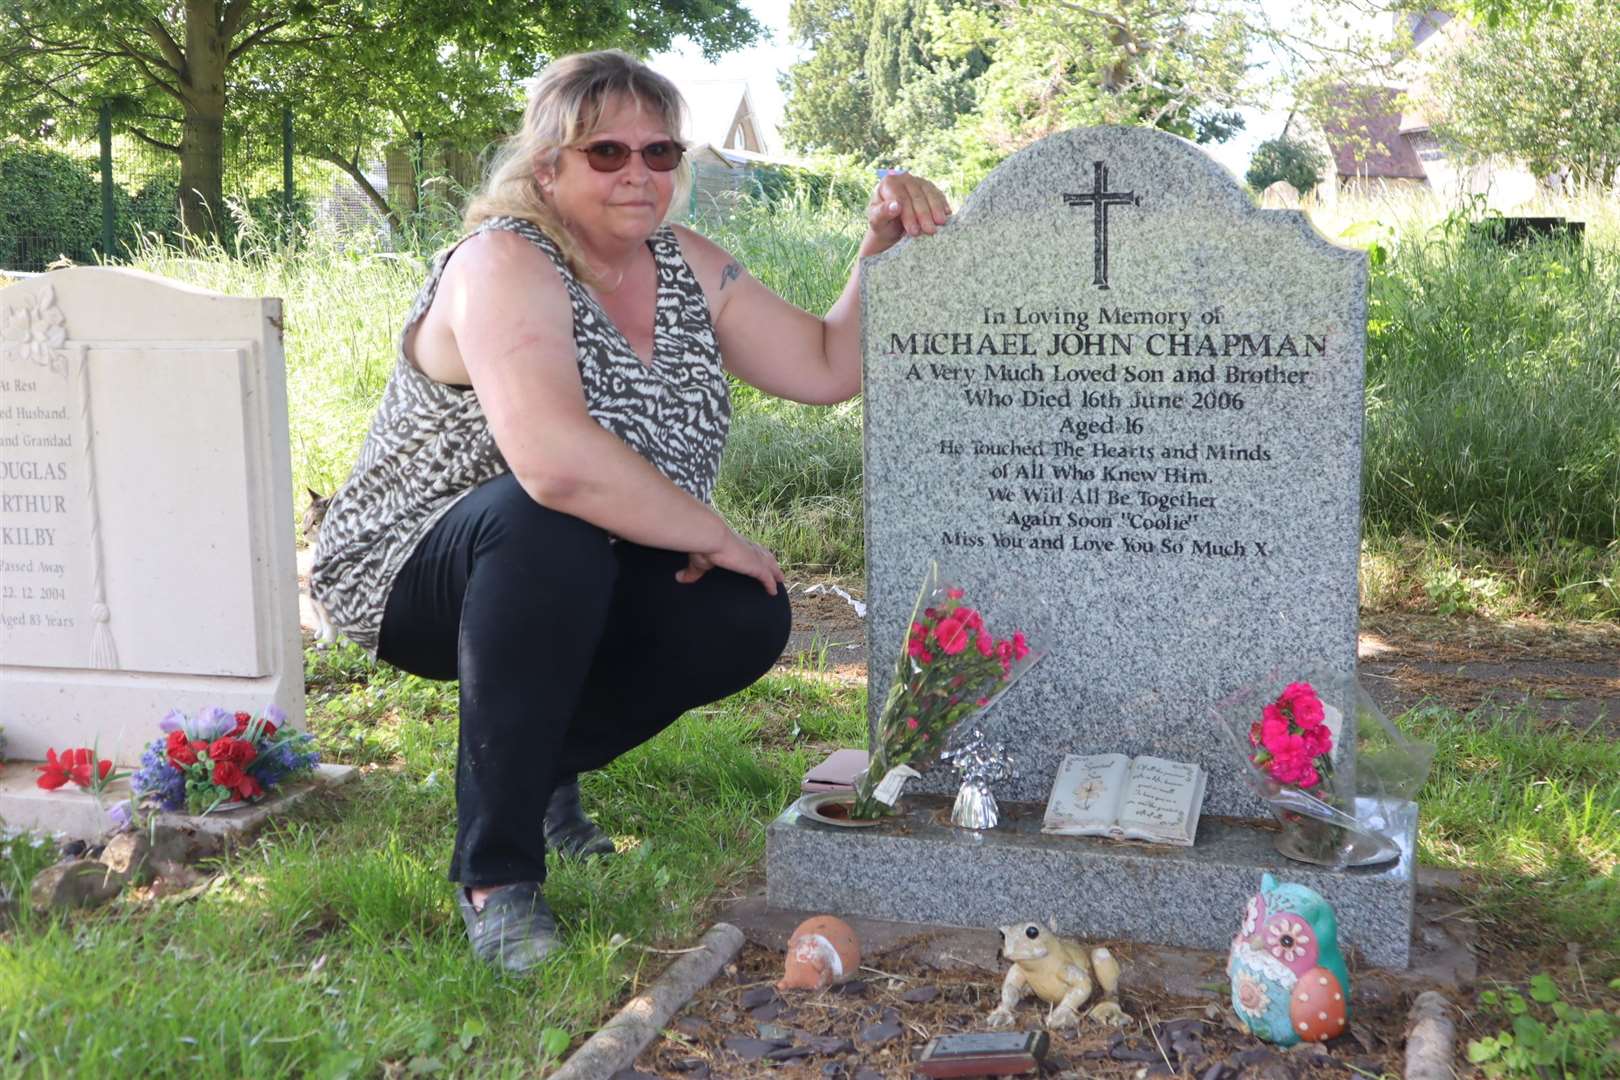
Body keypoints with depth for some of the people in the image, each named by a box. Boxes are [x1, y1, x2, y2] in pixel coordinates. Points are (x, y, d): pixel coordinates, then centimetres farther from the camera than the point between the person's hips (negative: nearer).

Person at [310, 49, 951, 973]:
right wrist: (714, 537, -29)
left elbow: (829, 370, -1)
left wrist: (883, 252, -15)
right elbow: (557, 463, -40)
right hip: (412, 575, -7)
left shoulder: (686, 267, 1)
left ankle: (541, 764, 12)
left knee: (746, 620, -16)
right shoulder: (504, 266, -24)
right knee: (550, 531, -38)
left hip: (568, 587, 7)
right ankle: (495, 871, -24)